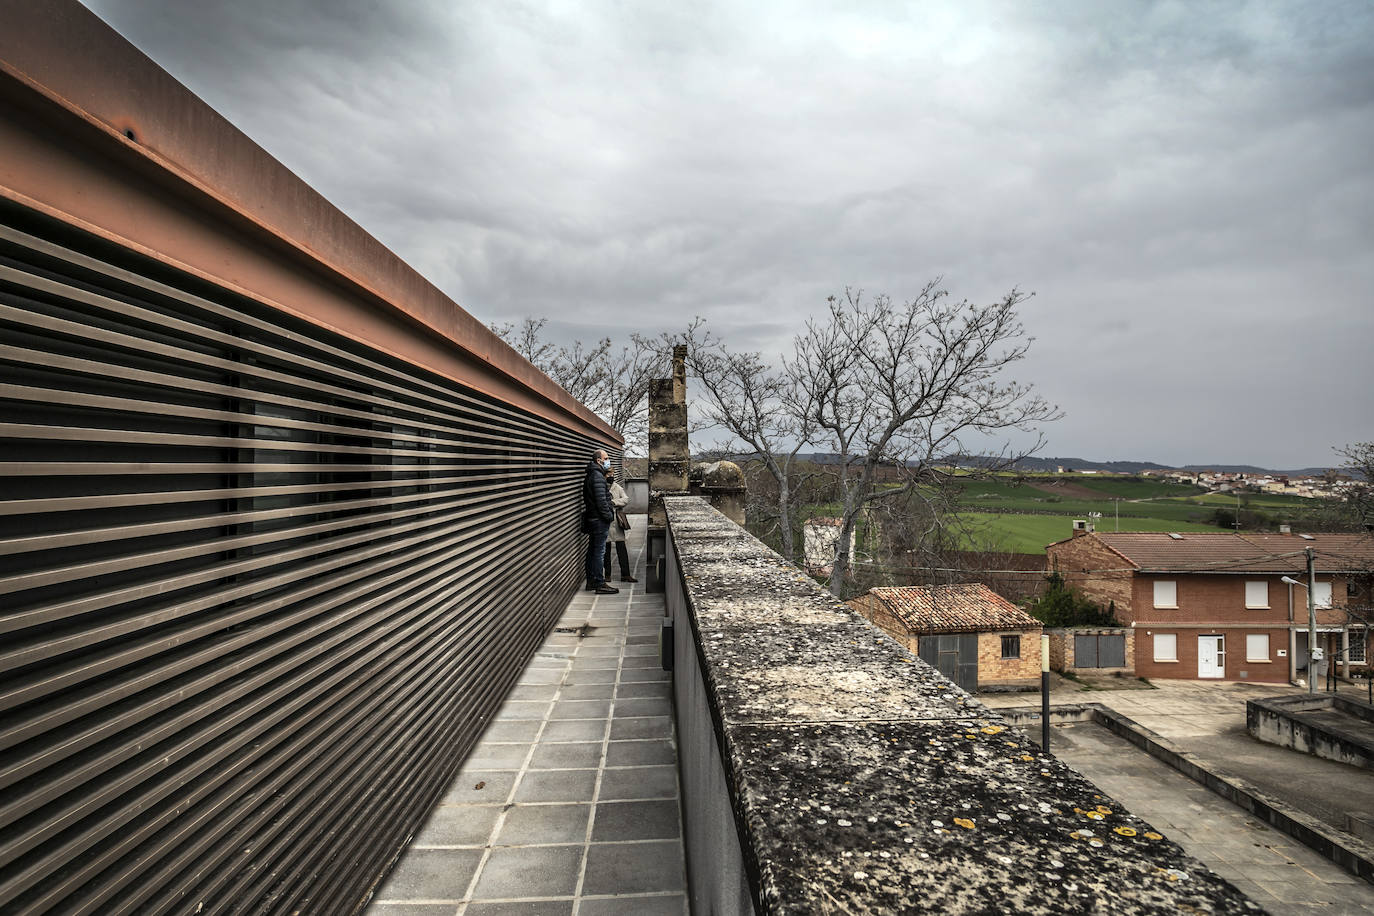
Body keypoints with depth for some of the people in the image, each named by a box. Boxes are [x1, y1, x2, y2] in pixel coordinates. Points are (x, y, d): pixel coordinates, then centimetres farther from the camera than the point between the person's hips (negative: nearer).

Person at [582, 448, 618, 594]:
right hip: (600, 520, -10)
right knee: (599, 552, -6)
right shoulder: (597, 476, -16)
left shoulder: (591, 475, 16)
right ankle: (600, 584, -3)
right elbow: (601, 500, -22)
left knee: (592, 551, 14)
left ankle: (591, 582, 20)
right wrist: (609, 516, -14)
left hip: (592, 519, 10)